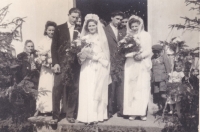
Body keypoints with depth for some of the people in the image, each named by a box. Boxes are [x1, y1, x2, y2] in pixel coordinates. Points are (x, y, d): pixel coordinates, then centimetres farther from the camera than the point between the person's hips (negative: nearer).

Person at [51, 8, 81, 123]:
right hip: (61, 63, -1)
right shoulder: (59, 28, 7)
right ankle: (56, 115, 9)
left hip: (75, 64, 1)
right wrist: (55, 63, -6)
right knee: (57, 89, -2)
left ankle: (70, 115, 14)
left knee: (73, 90, 2)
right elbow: (54, 46, 3)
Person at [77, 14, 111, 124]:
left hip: (99, 67, -1)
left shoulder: (102, 38, 7)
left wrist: (94, 56, -10)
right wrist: (84, 53, -12)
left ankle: (97, 115, 3)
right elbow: (81, 54, 8)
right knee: (87, 91, -4)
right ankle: (87, 116, 0)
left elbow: (104, 54, 2)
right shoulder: (84, 38, 12)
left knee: (97, 91, -1)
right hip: (87, 68, 2)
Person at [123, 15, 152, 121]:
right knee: (131, 88, -3)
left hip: (143, 64, -1)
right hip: (131, 65, 2)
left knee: (142, 87, -6)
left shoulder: (146, 35, 8)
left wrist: (141, 55, -16)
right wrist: (133, 55, -13)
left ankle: (142, 112, -2)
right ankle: (132, 112, 0)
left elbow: (149, 50, 3)